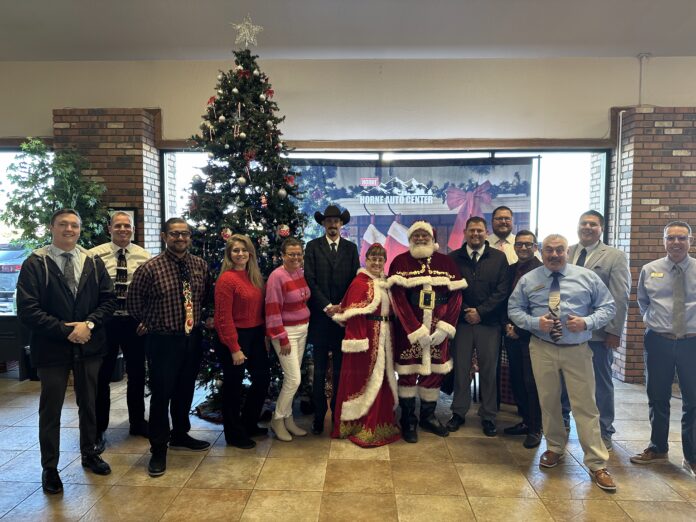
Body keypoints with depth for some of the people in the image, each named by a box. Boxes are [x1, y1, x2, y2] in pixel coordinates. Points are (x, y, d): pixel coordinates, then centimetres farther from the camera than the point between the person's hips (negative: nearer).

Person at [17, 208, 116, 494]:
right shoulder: (35, 264, -7)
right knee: (50, 409, 9)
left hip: (89, 345, 3)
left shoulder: (94, 263, 3)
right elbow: (27, 310, -13)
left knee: (89, 404, 17)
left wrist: (88, 324, -14)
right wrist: (67, 331, -18)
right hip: (52, 347, -3)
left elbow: (108, 299, 2)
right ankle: (49, 467, 28)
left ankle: (89, 454, 37)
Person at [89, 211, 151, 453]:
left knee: (137, 373, 15)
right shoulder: (95, 255, -6)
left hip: (135, 320, 2)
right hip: (105, 321, -2)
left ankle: (137, 422, 34)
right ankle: (99, 429, 26)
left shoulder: (144, 256, 0)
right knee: (102, 375, 9)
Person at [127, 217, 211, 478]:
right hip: (163, 340, -5)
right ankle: (158, 449, 21)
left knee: (185, 390, 18)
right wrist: (149, 323, 6)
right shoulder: (150, 268, -13)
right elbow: (133, 302, -1)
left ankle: (180, 435, 39)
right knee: (161, 395, 4)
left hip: (192, 337, 5)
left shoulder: (200, 265, 1)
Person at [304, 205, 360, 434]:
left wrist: (342, 306, -7)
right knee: (320, 370, 5)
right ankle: (319, 416, 15)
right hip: (320, 315, -1)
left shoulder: (351, 248, 9)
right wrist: (327, 306, -11)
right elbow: (310, 279, -4)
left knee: (340, 369, 7)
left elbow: (355, 280, 5)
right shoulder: (313, 246, 4)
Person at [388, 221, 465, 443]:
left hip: (438, 328, 3)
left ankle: (428, 416, 28)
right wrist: (417, 330, -17)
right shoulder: (400, 262, -3)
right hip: (408, 328, -2)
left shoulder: (447, 263, 5)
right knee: (408, 372, 5)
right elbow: (398, 298, -11)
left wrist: (444, 328, -10)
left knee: (434, 371, 9)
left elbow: (456, 296, 1)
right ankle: (408, 421, 20)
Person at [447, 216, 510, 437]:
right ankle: (459, 412, 18)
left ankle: (488, 416, 18)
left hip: (489, 322, 0)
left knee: (489, 370, 6)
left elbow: (502, 291, 0)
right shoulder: (454, 258, 6)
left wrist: (480, 312, -8)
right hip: (462, 321, 0)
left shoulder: (499, 258, 6)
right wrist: (464, 312, -7)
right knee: (461, 368, 5)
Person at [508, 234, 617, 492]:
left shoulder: (587, 277, 1)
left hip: (578, 350, -1)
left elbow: (607, 306, 4)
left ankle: (597, 464, 12)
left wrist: (587, 322, -16)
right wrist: (535, 322, -14)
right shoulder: (528, 280, 2)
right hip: (542, 349, 1)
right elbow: (513, 309, 5)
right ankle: (555, 448, 34)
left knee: (585, 406, 1)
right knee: (548, 402, 13)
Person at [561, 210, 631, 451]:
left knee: (601, 384, 10)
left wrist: (614, 331, -12)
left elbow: (620, 298, -6)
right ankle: (561, 422, 31)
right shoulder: (565, 254, 7)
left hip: (598, 332, -3)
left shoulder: (615, 257, -1)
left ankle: (604, 431, 26)